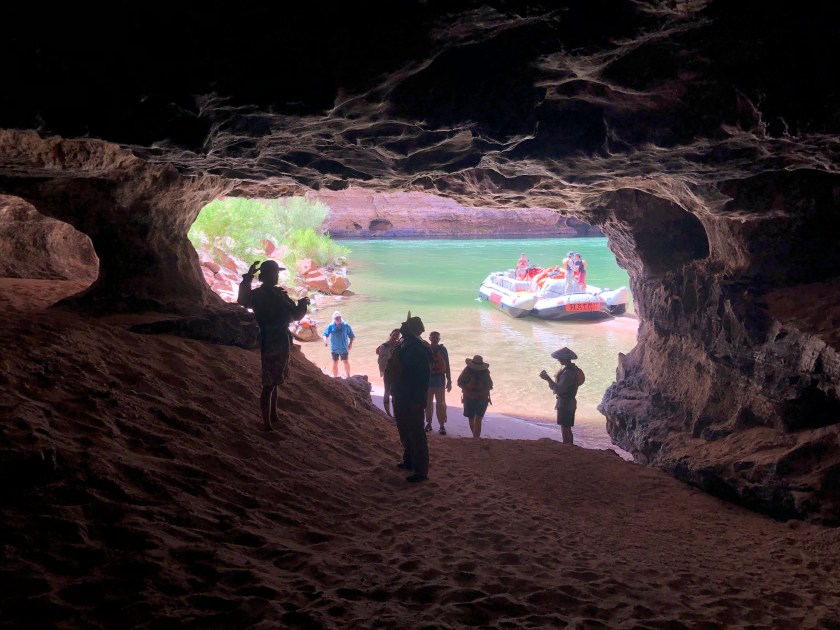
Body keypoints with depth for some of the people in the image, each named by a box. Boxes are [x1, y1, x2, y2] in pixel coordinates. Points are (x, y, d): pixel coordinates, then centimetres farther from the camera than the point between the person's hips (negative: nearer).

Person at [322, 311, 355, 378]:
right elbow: (325, 334, -15)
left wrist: (350, 343, -12)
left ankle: (348, 376, 14)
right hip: (334, 348, 1)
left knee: (346, 362, -2)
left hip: (344, 348, -1)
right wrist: (325, 340, -35)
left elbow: (352, 336, -1)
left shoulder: (346, 325, -8)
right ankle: (335, 377, 27)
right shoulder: (331, 326, -8)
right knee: (335, 363, 13)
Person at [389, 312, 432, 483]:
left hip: (412, 400, -10)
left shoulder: (419, 350, -21)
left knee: (416, 434, -5)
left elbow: (423, 377, -23)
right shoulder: (403, 346, 8)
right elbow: (393, 367, 22)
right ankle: (409, 461, 38)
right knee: (404, 431, 22)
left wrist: (418, 401, -24)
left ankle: (421, 471, 0)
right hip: (400, 397, 10)